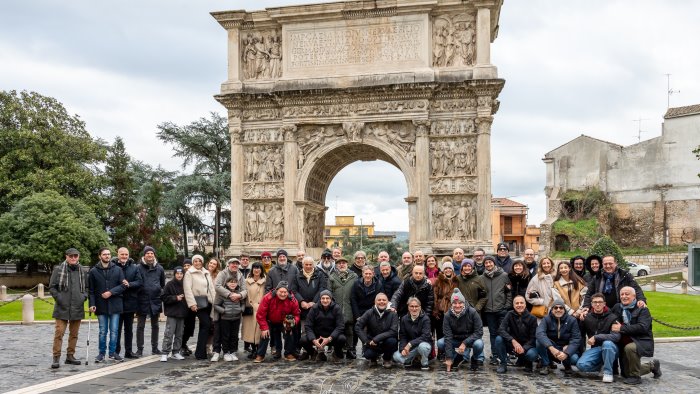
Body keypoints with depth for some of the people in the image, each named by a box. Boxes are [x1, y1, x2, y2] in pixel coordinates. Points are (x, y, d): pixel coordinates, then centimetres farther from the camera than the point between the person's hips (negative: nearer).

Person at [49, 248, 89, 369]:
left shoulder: (82, 271, 10)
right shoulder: (58, 269, -1)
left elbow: (86, 287, 19)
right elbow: (52, 287, 0)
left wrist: (84, 296, 2)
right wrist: (59, 298, -10)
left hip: (77, 308, 4)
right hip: (62, 308, -4)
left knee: (74, 334, 10)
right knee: (59, 333, -8)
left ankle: (70, 356, 20)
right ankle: (56, 357, -2)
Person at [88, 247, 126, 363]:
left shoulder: (117, 270, 3)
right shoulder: (93, 271, 2)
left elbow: (123, 285, -1)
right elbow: (91, 290, 3)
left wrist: (111, 292, -14)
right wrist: (92, 304, -7)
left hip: (115, 305, 0)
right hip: (101, 305, 0)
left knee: (114, 331, 4)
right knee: (103, 331, 6)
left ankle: (112, 352, 14)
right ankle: (102, 353, 17)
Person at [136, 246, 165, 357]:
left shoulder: (159, 268, 6)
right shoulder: (139, 268, -4)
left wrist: (162, 296, 8)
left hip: (156, 301, 3)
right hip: (142, 301, -3)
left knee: (155, 326, 12)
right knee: (140, 326, 3)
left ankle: (154, 347, 22)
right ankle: (139, 349, 10)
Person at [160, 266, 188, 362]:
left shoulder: (185, 285, 8)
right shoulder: (169, 285, -4)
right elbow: (164, 297, -8)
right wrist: (175, 298, -15)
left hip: (182, 313, 5)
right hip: (172, 313, -5)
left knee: (179, 334, 10)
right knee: (169, 334, -7)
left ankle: (176, 352, 19)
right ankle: (165, 353, -2)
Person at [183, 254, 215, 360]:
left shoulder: (206, 273, 19)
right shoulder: (189, 273, 1)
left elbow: (211, 288, 18)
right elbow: (188, 289, -8)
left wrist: (215, 301, 10)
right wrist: (192, 303, -16)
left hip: (207, 302, 6)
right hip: (198, 303, -6)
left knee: (203, 326, 8)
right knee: (206, 324, -14)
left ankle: (200, 352, 15)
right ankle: (200, 353, -10)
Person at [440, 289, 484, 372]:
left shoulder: (472, 312, -22)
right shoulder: (448, 315, -17)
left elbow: (479, 332, -21)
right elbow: (448, 337, -20)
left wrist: (465, 343, -32)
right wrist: (449, 358, -26)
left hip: (470, 340, -2)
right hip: (456, 340, 2)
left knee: (479, 344, -35)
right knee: (440, 343, -22)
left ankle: (474, 359, 0)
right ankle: (458, 357, 3)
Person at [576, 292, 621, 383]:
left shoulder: (612, 317, -9)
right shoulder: (587, 318, 4)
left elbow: (616, 336, -23)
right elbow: (581, 336, 14)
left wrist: (596, 337, -27)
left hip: (610, 348, -3)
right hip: (595, 348, 3)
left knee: (607, 343, -39)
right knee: (581, 365, -25)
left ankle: (608, 372, -19)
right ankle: (602, 365, 5)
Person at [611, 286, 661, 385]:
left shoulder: (642, 309, -10)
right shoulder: (617, 307, 7)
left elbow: (642, 327, -24)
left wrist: (621, 328, -26)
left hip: (642, 341, -7)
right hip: (624, 343, 7)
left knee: (630, 348, -40)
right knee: (626, 373, 12)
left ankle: (635, 377, -18)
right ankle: (652, 366, 38)